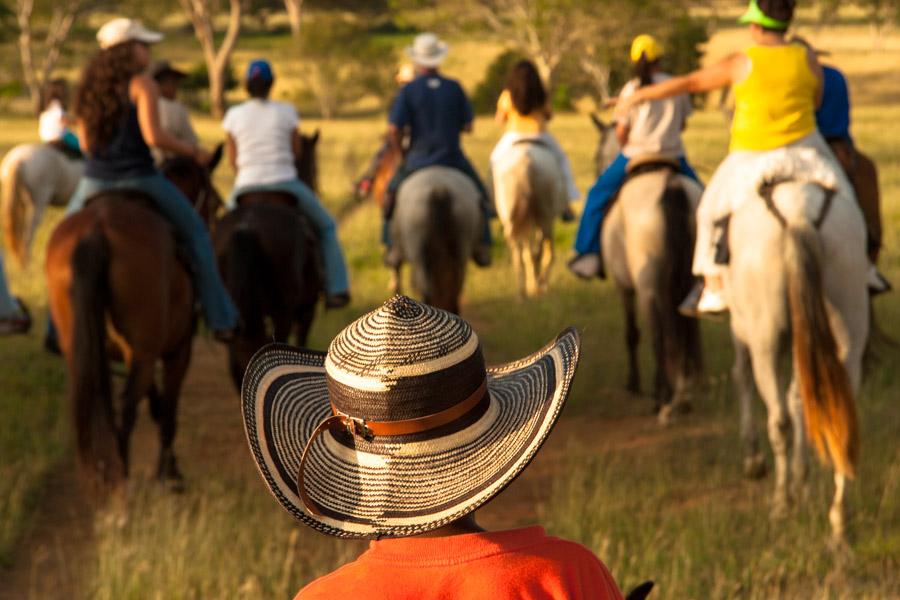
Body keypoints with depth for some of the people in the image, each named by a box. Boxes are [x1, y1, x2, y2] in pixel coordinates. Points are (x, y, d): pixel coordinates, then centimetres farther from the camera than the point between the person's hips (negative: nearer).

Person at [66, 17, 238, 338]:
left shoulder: (90, 85, 9)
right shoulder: (141, 83, -10)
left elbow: (86, 142, 10)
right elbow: (153, 136, -20)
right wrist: (193, 151, -6)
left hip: (94, 181, 5)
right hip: (138, 177, -5)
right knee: (196, 234, 14)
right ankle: (221, 320, 14)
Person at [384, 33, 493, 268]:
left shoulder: (409, 90, -8)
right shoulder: (454, 87, -3)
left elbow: (394, 128, -13)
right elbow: (468, 126, 1)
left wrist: (399, 148, 7)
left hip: (419, 158, -1)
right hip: (453, 157, 1)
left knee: (393, 193, 21)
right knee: (479, 193, 21)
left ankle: (393, 246, 12)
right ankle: (482, 245, 13)